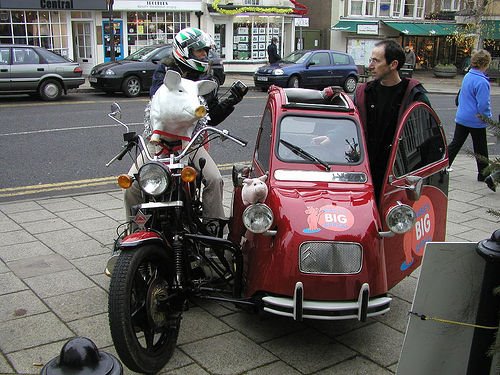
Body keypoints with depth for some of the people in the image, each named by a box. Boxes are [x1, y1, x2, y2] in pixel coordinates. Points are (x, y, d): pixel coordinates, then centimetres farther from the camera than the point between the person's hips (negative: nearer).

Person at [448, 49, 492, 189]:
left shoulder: (467, 76, 3)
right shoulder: (482, 82, -22)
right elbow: (483, 104, -22)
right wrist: (488, 117, -6)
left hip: (461, 118, 7)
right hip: (476, 121, -7)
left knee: (455, 144, 14)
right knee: (480, 149, 9)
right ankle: (483, 174, 21)